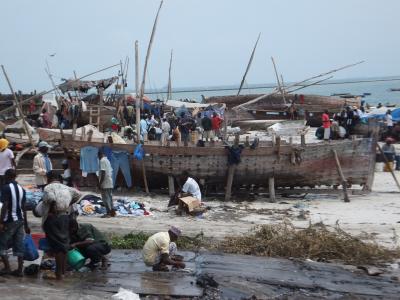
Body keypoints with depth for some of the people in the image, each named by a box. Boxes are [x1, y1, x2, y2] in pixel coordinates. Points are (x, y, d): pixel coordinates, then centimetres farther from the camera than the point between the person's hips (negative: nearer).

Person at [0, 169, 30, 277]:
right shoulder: (21, 189, 10)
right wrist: (26, 225, 16)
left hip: (9, 220, -6)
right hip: (20, 220, 6)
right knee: (19, 245, 8)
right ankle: (19, 270, 8)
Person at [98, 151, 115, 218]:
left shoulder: (102, 160, -11)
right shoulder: (107, 160, 17)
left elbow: (103, 172, -19)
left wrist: (100, 183, -17)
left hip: (105, 184, -9)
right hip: (110, 183, 9)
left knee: (105, 198, -7)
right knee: (109, 197, 12)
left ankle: (108, 213, -8)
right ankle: (112, 212, 14)